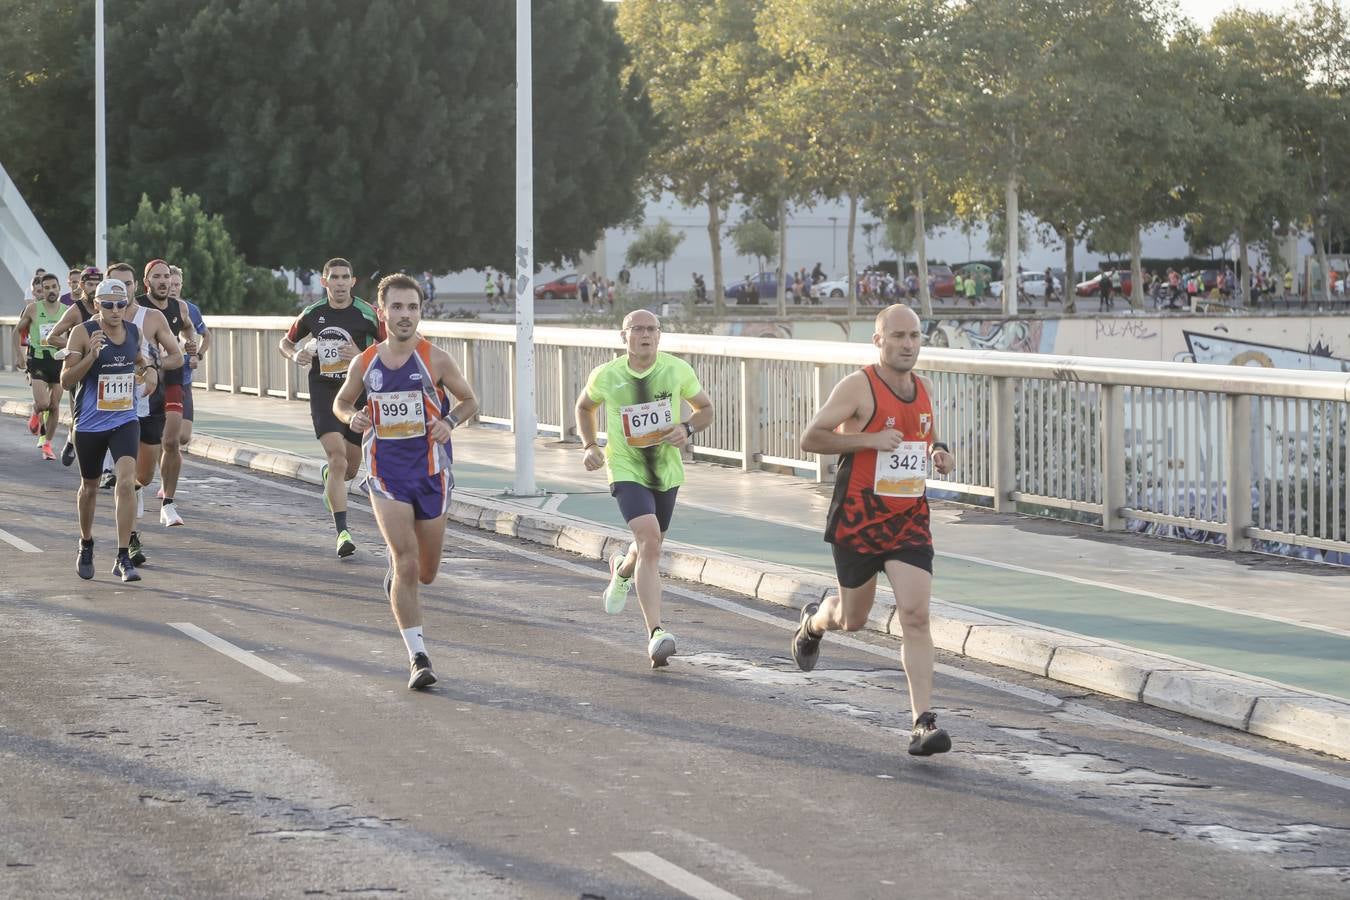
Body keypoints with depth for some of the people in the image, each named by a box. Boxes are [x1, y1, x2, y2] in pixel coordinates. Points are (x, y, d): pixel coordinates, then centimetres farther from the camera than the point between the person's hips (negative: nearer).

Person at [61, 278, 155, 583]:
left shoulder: (134, 331, 2)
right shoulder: (83, 333, -11)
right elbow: (66, 380, -13)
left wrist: (147, 369, 2)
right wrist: (91, 355, -28)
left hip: (125, 421, 2)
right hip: (89, 424, -2)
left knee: (127, 481, -17)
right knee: (89, 487, 15)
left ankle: (123, 558, -13)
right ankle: (86, 545, 41)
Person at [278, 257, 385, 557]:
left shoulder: (368, 314, -6)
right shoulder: (312, 314, 2)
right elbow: (286, 342, 18)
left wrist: (361, 356, -19)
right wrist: (295, 355, -5)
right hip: (323, 393, -1)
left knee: (349, 470, 9)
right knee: (338, 459, -19)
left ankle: (327, 474, 49)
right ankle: (342, 532, -20)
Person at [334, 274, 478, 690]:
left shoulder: (435, 359, -6)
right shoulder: (365, 363, -1)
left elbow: (469, 400, 5)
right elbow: (341, 402, 16)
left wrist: (450, 422, -16)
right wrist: (353, 417, -8)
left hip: (431, 471, 1)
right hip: (387, 472, -1)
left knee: (426, 573, 11)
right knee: (407, 566, -14)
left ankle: (394, 570, 49)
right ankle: (418, 658, -9)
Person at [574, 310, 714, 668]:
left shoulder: (677, 370, -7)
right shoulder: (605, 376, -8)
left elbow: (706, 409, 7)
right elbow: (584, 407, 14)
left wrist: (687, 429, -14)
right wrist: (590, 446, -1)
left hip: (667, 470, 3)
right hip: (626, 471, -3)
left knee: (650, 548, 20)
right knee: (649, 540, -25)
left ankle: (622, 570, 60)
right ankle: (656, 633, -28)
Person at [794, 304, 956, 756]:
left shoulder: (924, 388, 7)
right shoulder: (858, 387, -12)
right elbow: (810, 438, -14)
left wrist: (937, 451, 5)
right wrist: (871, 440, -23)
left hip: (910, 519, 4)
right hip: (858, 519, -4)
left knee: (916, 615, -12)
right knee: (853, 618, 13)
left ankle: (923, 722, -14)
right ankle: (813, 621, 51)